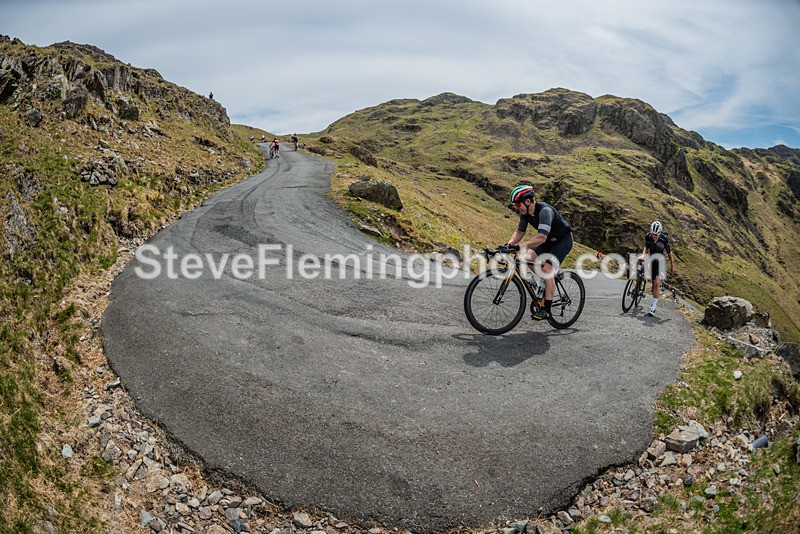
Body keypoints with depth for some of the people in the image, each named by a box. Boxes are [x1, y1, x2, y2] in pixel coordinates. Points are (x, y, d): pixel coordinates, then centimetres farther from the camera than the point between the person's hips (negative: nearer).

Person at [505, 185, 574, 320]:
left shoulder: (545, 211, -34)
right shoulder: (525, 212, -10)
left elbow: (541, 238, -42)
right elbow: (519, 232, 0)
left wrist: (520, 246, -48)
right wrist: (508, 245, -17)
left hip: (563, 240, -7)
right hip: (549, 240, 7)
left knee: (547, 269, -20)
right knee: (527, 258, -12)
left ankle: (547, 309, -14)